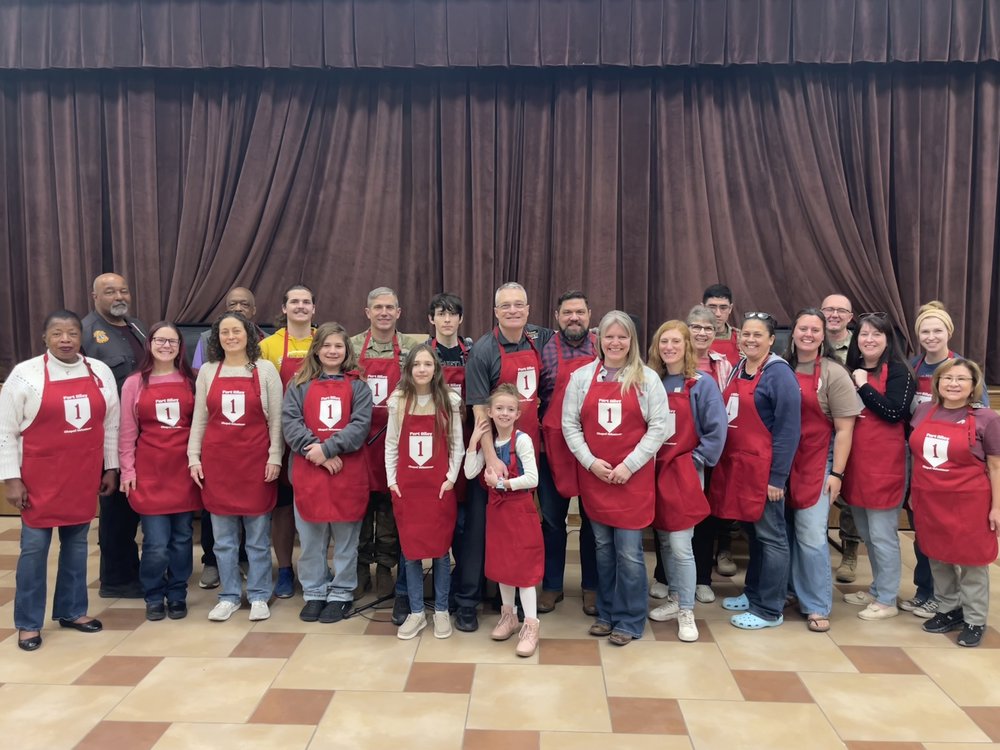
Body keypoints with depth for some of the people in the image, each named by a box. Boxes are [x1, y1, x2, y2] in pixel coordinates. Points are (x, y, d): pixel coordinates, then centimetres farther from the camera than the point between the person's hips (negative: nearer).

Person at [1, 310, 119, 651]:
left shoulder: (100, 372, 3)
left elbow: (110, 424, 9)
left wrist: (111, 467, 9)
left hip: (84, 477, 3)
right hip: (40, 479, -3)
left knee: (76, 543, 14)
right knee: (34, 548, 4)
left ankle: (71, 611, 29)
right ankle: (28, 623, 18)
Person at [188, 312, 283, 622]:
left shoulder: (265, 369, 1)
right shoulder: (207, 372, 7)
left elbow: (276, 419, -1)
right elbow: (199, 419, 9)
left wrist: (275, 458, -6)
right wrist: (194, 458, 4)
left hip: (256, 462, -2)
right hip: (216, 462, 2)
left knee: (258, 536, 6)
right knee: (224, 537, 9)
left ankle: (259, 596, 18)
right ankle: (229, 596, 21)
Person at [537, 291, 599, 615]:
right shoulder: (545, 351, -1)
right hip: (553, 446, 0)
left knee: (593, 519, 11)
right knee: (552, 519, 11)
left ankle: (591, 586, 26)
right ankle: (552, 585, 25)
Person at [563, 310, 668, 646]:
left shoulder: (647, 379, 0)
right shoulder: (582, 377, 4)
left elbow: (658, 427, -4)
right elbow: (569, 424, 2)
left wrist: (629, 466, -11)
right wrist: (590, 461, -9)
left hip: (633, 477, -2)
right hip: (593, 476, 2)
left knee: (629, 552, 0)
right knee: (603, 548, 12)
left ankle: (629, 621, 15)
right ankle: (606, 614, 27)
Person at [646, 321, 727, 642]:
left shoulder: (702, 383, -7)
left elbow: (717, 430, -9)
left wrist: (695, 461, -10)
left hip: (684, 473, -5)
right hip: (655, 471, 5)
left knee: (680, 545, -6)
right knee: (664, 541, 12)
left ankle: (687, 613, 8)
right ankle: (676, 600, 28)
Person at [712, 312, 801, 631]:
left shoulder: (779, 374, -12)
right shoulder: (738, 368, 11)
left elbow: (788, 429, -15)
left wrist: (778, 476, -16)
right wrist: (722, 461, 12)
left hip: (762, 468, -7)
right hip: (735, 465, 7)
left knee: (770, 537, 4)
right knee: (751, 532, 19)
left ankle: (769, 610, 13)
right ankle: (753, 593, 33)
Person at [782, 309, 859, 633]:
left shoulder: (834, 374, -6)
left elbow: (844, 429, -6)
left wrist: (836, 473, -10)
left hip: (816, 463, -4)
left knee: (811, 535, -4)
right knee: (782, 530, 12)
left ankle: (817, 606, 10)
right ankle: (788, 588, 30)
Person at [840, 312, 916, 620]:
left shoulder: (898, 371, -7)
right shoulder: (851, 369, 12)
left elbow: (894, 413, -19)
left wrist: (863, 386, -16)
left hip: (884, 465, -7)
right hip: (855, 462, 7)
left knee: (882, 534, 0)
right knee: (866, 533, 17)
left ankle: (887, 600, 13)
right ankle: (876, 589, 32)